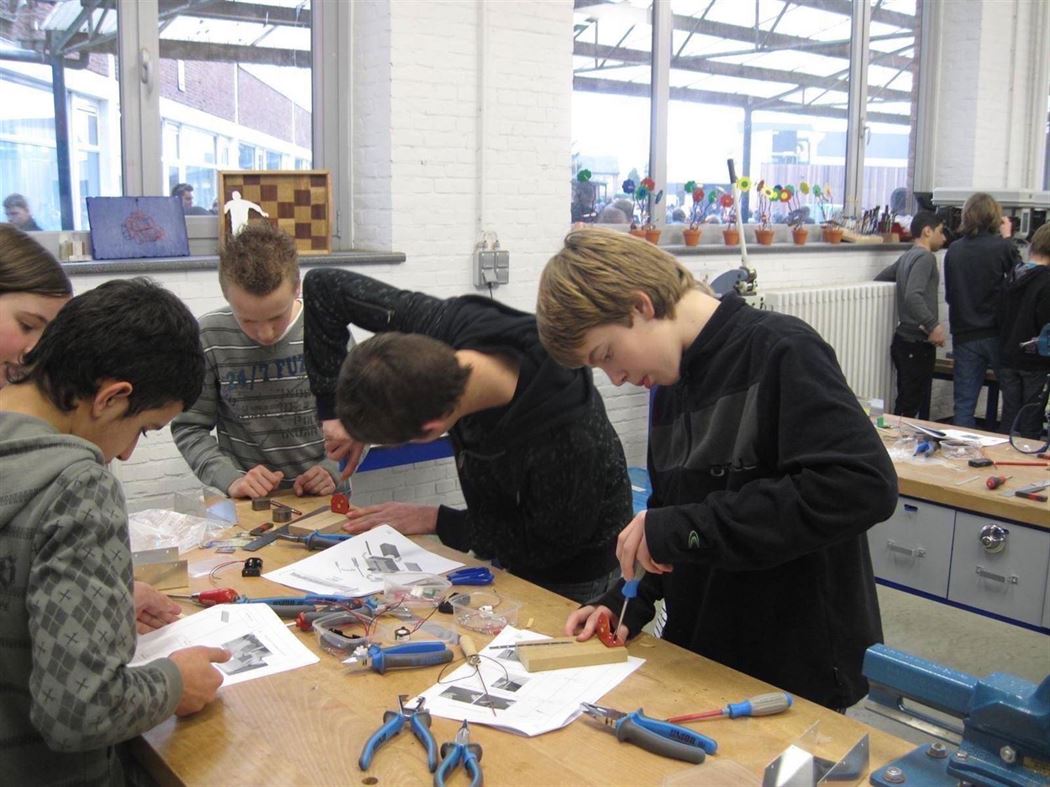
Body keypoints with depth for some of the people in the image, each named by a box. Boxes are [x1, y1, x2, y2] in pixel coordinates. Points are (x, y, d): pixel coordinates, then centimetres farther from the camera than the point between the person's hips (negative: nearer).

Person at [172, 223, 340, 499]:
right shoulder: (210, 338, -6)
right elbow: (188, 428, 1)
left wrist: (332, 471, -10)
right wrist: (231, 479, -13)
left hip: (325, 498, 1)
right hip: (249, 506, 0)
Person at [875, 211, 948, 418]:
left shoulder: (906, 257, 13)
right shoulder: (925, 257, -12)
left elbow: (879, 279, 25)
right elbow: (913, 296, -26)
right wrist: (933, 325, -27)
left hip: (903, 339, 9)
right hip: (918, 343, -9)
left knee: (905, 404, 14)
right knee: (910, 408, -7)